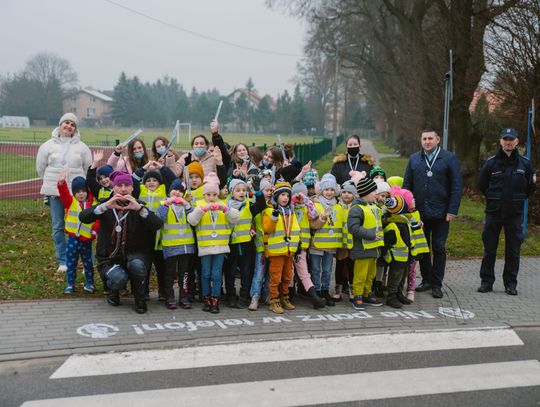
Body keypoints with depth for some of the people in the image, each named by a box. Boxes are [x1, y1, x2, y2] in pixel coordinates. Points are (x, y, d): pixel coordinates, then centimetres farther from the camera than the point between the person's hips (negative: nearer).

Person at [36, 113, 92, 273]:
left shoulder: (82, 147, 2)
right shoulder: (48, 145, 4)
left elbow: (89, 169, 9)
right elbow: (40, 167, 14)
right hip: (55, 193, 1)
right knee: (58, 228, 6)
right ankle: (62, 261, 17)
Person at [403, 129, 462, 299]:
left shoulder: (449, 158, -1)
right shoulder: (414, 159, 8)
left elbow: (456, 187, -4)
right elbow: (407, 185, 9)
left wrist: (452, 210, -10)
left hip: (441, 213, -3)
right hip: (419, 212, 3)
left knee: (439, 248, 4)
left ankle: (437, 284, 12)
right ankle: (426, 280, 23)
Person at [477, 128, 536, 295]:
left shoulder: (525, 164, 2)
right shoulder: (491, 163, -1)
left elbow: (530, 188, 11)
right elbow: (482, 185, 9)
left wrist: (518, 198, 4)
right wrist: (493, 198, 7)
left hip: (515, 214, 1)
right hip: (494, 212, 0)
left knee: (513, 251, 5)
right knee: (489, 250, 5)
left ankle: (510, 284, 15)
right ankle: (486, 281, 15)